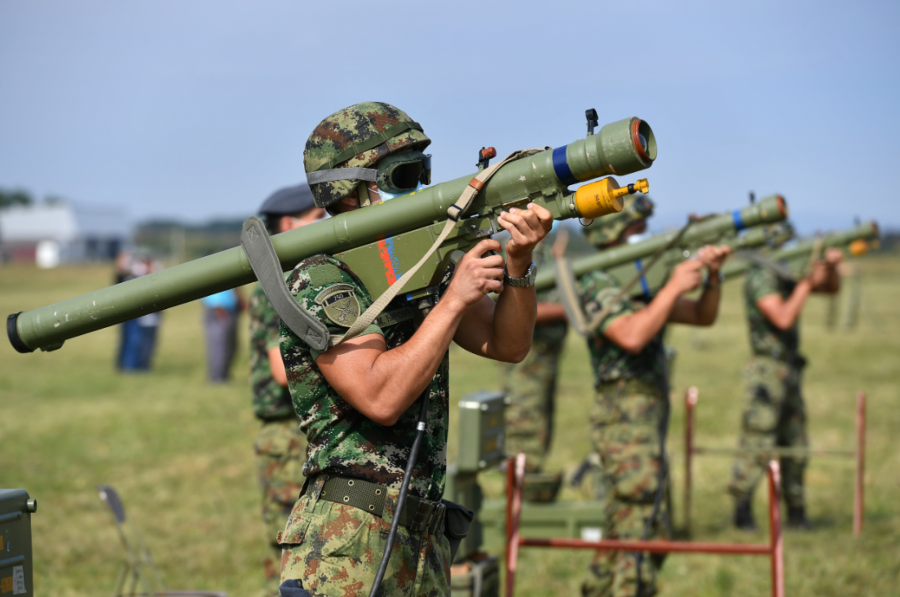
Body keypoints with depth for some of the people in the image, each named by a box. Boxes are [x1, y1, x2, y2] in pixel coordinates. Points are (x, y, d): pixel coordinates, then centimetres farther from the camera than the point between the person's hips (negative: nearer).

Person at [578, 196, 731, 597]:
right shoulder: (598, 286, -10)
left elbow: (703, 316, 17)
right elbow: (632, 336, -26)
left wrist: (712, 275, -1)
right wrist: (674, 287, -20)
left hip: (647, 419, 10)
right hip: (626, 418, -10)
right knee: (637, 533, -11)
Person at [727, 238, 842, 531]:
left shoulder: (786, 274, 12)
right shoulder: (760, 276, -13)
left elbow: (832, 287, 20)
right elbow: (783, 318, -22)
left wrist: (830, 265, -1)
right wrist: (808, 283, -17)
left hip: (788, 372, 9)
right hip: (767, 371, -9)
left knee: (795, 446, 10)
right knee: (758, 444, -10)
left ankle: (796, 513, 17)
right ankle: (741, 511, -3)